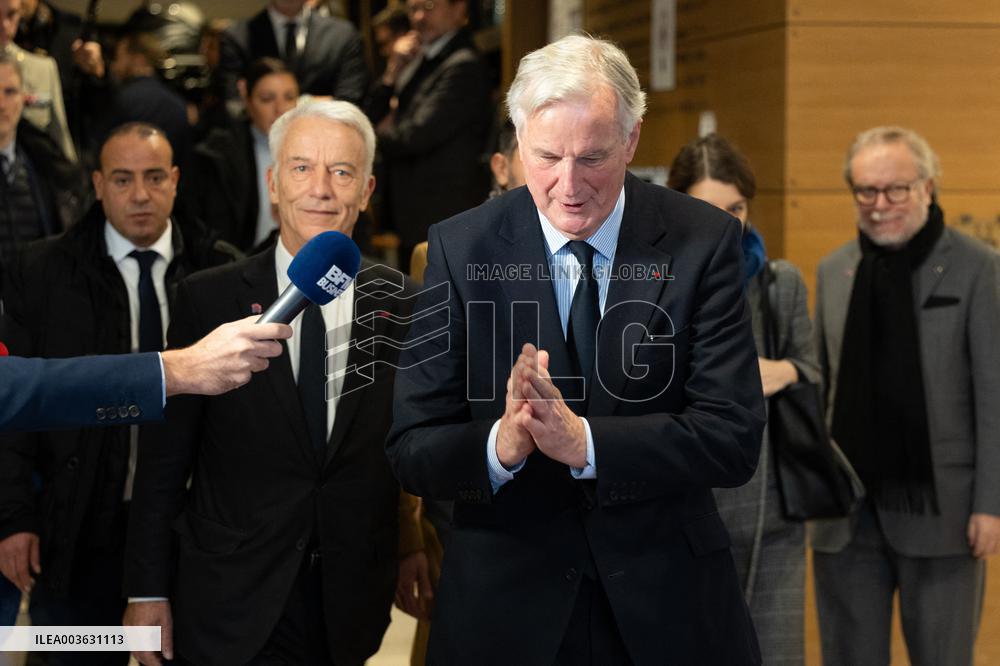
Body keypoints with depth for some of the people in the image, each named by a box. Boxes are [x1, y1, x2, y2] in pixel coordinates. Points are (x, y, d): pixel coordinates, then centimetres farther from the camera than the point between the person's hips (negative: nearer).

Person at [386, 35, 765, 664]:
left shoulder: (703, 242, -8)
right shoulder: (460, 249, -6)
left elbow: (734, 439, -14)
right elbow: (412, 452, -8)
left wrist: (583, 441, -27)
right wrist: (501, 444, -29)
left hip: (667, 603, 0)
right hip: (506, 605, 0)